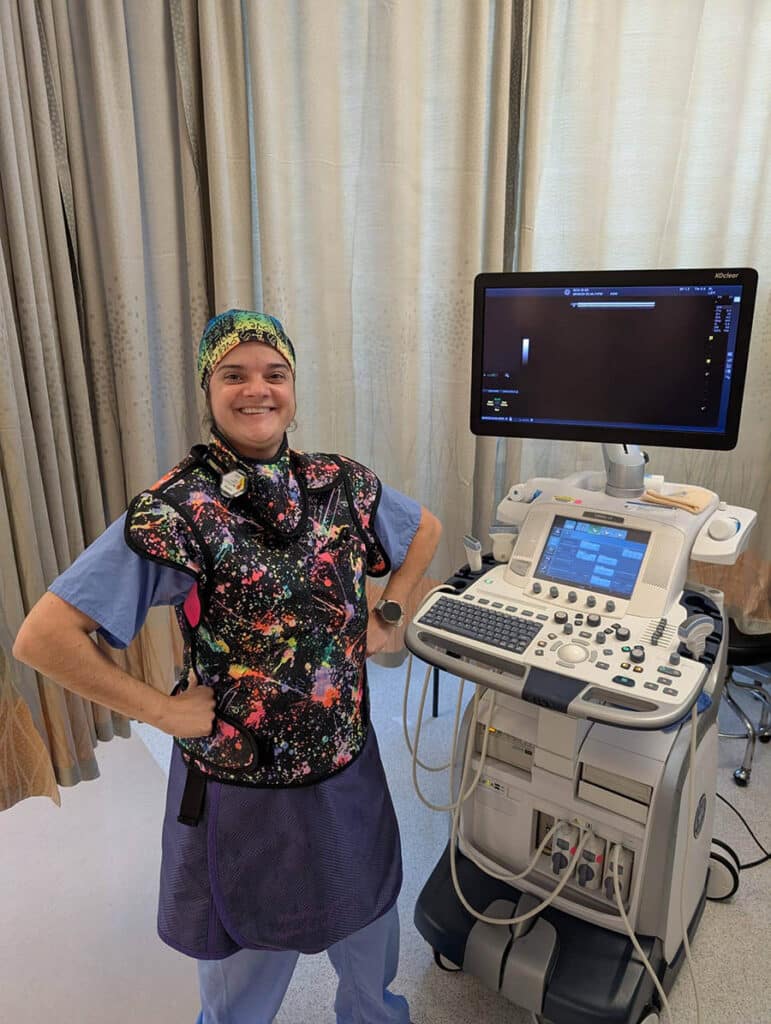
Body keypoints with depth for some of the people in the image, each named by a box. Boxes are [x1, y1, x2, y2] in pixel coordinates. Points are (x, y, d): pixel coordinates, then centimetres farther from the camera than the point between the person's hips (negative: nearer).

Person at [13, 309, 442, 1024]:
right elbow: (41, 638, -23)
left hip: (348, 763, 5)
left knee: (368, 908, 29)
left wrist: (386, 616, 2)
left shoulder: (340, 485, -7)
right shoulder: (175, 511, -21)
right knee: (250, 943, 23)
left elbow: (425, 529, 12)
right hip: (240, 781, -4)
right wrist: (162, 711, -19)